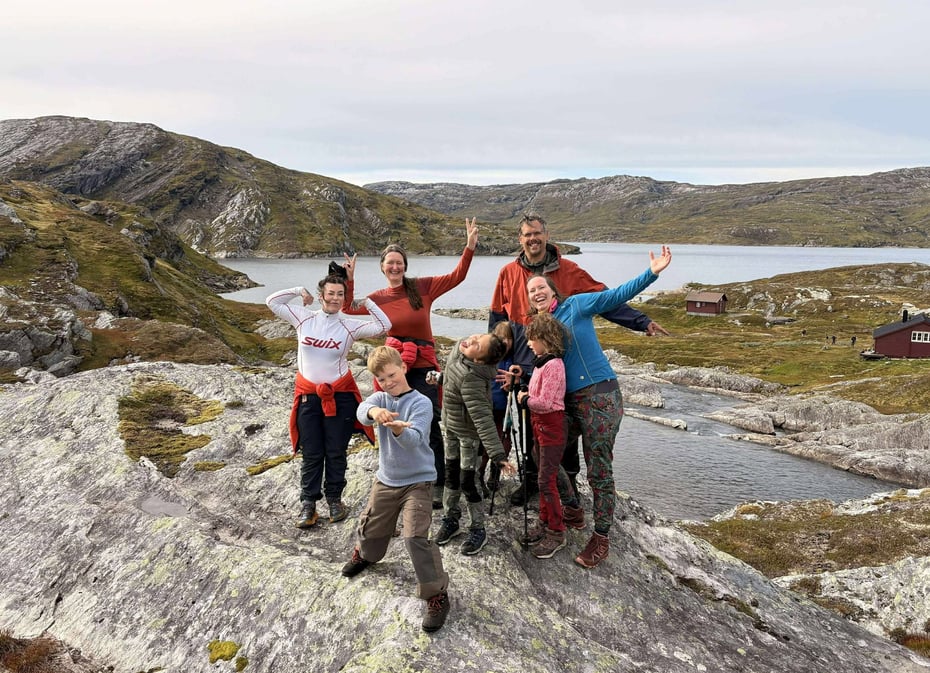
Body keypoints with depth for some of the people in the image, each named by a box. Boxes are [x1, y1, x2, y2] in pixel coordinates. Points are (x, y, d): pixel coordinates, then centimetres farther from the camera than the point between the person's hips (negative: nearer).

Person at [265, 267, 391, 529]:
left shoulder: (351, 325, -5)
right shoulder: (304, 318, 0)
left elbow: (384, 325, -13)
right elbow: (272, 301, 5)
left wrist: (366, 301, -11)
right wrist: (299, 291, 1)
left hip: (339, 396, -1)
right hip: (308, 396, 1)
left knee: (336, 452, 9)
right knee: (311, 453, 8)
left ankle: (334, 499, 25)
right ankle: (308, 503, 18)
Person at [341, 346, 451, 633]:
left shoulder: (421, 403, -15)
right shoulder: (380, 398, -2)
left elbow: (414, 439, -30)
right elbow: (362, 410, -26)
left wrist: (398, 428, -53)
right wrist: (374, 411, -51)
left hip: (417, 481, -5)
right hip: (386, 478, 5)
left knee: (416, 537, -16)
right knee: (370, 528, 19)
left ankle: (437, 594, -2)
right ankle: (365, 553, 55)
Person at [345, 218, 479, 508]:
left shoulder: (423, 287, -1)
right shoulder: (377, 298, 6)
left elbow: (455, 277, -4)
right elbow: (349, 311, 5)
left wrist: (470, 247, -14)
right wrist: (348, 281, -2)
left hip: (423, 367, -2)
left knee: (430, 426, -2)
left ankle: (436, 486, 9)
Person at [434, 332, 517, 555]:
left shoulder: (470, 379, -39)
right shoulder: (458, 349, -17)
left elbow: (483, 419, -41)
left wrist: (497, 454, -43)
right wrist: (437, 376, 20)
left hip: (468, 433, -8)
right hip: (451, 426, 8)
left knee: (468, 481, 2)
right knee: (451, 474, 19)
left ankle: (478, 530, 22)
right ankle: (450, 520, 37)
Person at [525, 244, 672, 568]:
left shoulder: (576, 305, -2)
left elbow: (617, 295, -9)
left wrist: (651, 273, -20)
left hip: (600, 397, -7)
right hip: (568, 401, 7)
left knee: (599, 471, -1)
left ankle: (601, 539, 13)